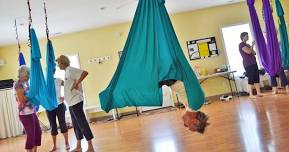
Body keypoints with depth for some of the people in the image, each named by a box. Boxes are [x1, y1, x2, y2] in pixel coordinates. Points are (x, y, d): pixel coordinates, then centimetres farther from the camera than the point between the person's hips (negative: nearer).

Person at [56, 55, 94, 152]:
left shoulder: (70, 70, -11)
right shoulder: (67, 71, 17)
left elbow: (85, 72, -25)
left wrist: (76, 84, -22)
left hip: (75, 101, -10)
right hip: (71, 102, 10)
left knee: (82, 123, -6)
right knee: (76, 124, 15)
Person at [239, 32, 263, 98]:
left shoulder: (248, 45, 20)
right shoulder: (241, 44, -6)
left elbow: (254, 53, 17)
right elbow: (248, 52, -18)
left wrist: (252, 46, 3)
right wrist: (252, 45, -5)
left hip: (253, 63, 8)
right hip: (248, 64, -8)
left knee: (257, 78, 5)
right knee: (251, 79, -10)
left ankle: (258, 93, 8)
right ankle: (251, 95, -7)